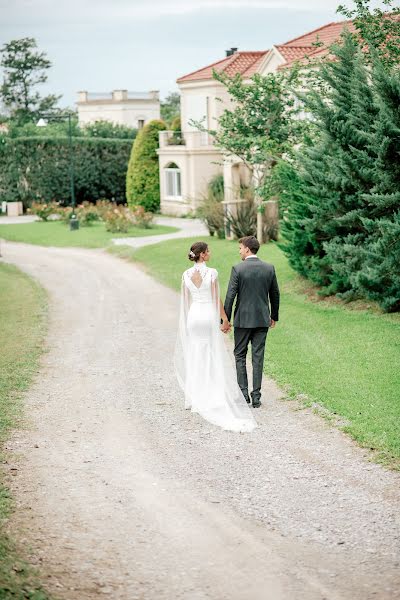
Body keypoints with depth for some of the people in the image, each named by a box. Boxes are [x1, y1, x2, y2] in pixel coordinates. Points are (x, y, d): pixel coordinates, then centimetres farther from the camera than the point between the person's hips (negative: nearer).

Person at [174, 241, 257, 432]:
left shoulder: (186, 274, 1)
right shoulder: (211, 273, -12)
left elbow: (184, 300, 7)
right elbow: (217, 299, -9)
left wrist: (186, 321, 18)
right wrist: (225, 319, 1)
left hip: (193, 316, 4)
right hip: (209, 316, -4)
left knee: (194, 357, 10)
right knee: (212, 358, 3)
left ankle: (195, 399, 12)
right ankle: (212, 398, 2)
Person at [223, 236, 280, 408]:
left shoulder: (238, 269, -11)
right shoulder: (269, 268, 1)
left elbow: (230, 296, -11)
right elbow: (275, 295, 9)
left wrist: (225, 320, -4)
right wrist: (274, 316, 21)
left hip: (243, 319, -3)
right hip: (262, 319, 3)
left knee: (240, 356, 11)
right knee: (258, 357, 6)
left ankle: (243, 393, 7)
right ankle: (256, 397, 6)